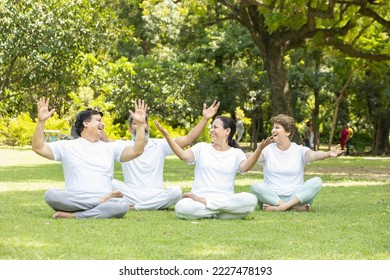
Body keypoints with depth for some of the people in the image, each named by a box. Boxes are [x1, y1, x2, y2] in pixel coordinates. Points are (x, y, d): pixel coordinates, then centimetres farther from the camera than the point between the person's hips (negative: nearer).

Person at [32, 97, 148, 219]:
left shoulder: (110, 148, 19)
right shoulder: (67, 146, 13)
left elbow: (136, 151, 9)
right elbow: (38, 148, 4)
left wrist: (141, 123, 0)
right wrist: (41, 121, -8)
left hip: (102, 202, 1)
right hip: (73, 202, -1)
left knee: (122, 205, -32)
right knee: (51, 194, -33)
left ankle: (73, 216, -27)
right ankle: (102, 200, -24)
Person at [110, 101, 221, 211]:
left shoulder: (160, 145, 10)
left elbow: (187, 139, 2)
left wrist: (205, 119, -9)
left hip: (156, 195, 1)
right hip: (132, 195, -1)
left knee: (176, 191, -29)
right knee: (113, 184, -28)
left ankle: (136, 206, -22)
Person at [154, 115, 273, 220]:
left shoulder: (236, 153, 12)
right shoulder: (202, 148, 14)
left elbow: (245, 167, -9)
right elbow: (183, 155, -3)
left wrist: (259, 150, -25)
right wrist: (166, 136, -15)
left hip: (226, 200, 1)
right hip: (199, 196, -1)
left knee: (250, 199, -31)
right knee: (182, 207, -36)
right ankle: (221, 213, -14)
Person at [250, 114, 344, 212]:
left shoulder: (299, 150, 4)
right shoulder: (268, 150, 6)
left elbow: (313, 155, -17)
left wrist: (328, 154, -39)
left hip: (296, 197, 0)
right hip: (272, 198, 0)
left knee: (317, 181, -24)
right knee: (255, 186, -29)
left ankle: (282, 207, -34)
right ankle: (296, 207, -32)